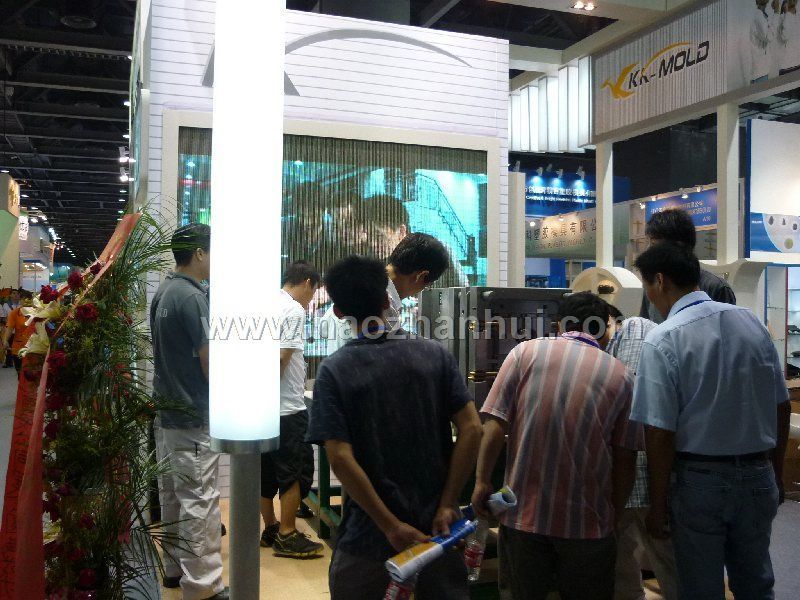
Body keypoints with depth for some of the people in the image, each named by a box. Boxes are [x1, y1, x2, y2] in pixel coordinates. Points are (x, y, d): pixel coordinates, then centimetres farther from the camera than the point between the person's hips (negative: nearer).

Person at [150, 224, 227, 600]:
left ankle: (175, 568, 29)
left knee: (172, 494, 17)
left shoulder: (162, 293, 10)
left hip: (166, 410, 10)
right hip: (193, 416, -10)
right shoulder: (191, 296, -18)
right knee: (199, 500, -3)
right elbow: (210, 363, -18)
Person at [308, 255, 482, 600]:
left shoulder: (333, 371, -10)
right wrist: (447, 505, -7)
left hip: (369, 537, -2)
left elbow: (340, 459, -18)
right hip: (436, 528, 2)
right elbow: (471, 429, -10)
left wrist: (391, 527, -15)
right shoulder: (436, 355, -3)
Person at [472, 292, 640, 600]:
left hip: (524, 514, 0)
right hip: (588, 522, 1)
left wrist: (482, 481, 0)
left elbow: (495, 425, -9)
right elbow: (625, 459, 2)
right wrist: (615, 511, 14)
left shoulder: (526, 352, -2)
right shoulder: (620, 375, 0)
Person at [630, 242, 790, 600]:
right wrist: (777, 476, 18)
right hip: (759, 476, 5)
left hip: (700, 480, -5)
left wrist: (657, 506, -8)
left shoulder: (662, 341, -17)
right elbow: (782, 409, 7)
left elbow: (661, 434, -18)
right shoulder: (752, 323, 0)